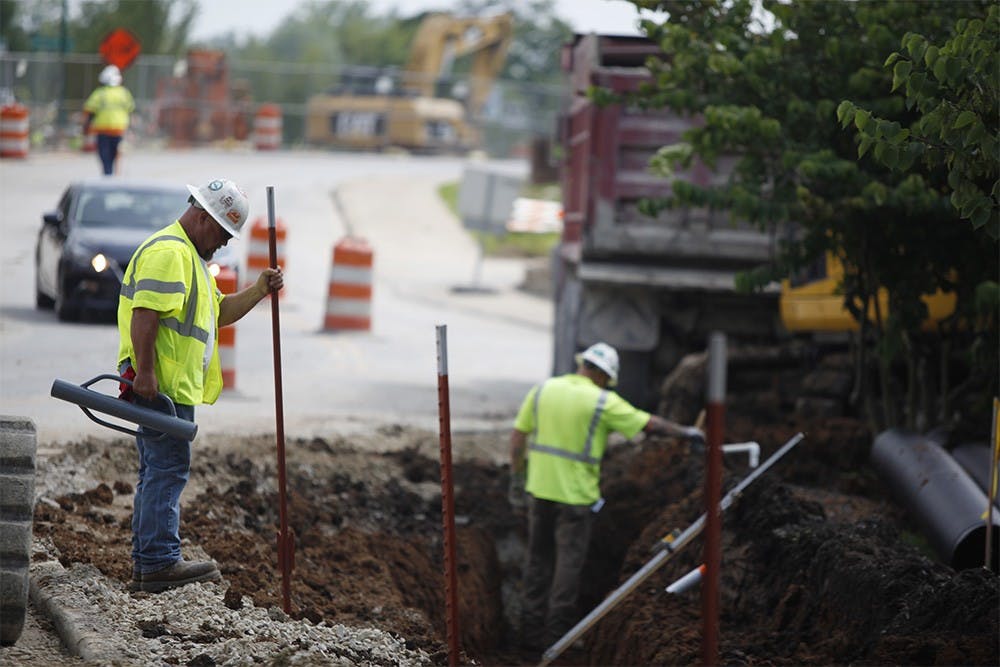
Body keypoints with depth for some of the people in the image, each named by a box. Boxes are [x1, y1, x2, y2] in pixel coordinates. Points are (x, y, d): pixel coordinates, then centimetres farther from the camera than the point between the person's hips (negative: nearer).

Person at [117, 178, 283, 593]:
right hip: (160, 384, -11)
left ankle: (146, 564, 15)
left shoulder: (191, 256, 25)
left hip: (172, 385, 11)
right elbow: (145, 314, -22)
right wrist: (144, 372, -27)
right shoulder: (168, 251, -12)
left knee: (157, 472, 12)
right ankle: (161, 562, -13)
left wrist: (258, 291, 16)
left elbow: (217, 313, 30)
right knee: (169, 469, -12)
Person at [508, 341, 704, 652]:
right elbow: (650, 424, -2)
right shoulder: (603, 402, -10)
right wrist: (685, 432, 13)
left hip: (539, 487, 4)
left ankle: (532, 633, 16)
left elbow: (518, 436, 5)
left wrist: (517, 478, 14)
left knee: (538, 560, 13)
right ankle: (557, 634, 7)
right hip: (575, 494, -4)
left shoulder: (543, 390, 2)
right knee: (569, 561, 5)